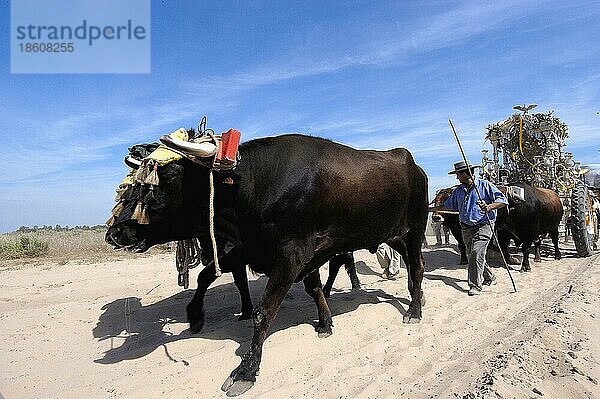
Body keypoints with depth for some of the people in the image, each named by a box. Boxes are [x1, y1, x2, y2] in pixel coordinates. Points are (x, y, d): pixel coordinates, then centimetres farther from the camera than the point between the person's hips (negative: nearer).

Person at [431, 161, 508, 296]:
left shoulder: (485, 185, -5)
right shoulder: (458, 190, 13)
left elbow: (503, 201, -9)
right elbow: (448, 205, 24)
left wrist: (490, 206, -27)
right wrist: (430, 209, 22)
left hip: (483, 225, -7)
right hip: (466, 228, 7)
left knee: (476, 252, -19)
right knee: (471, 255, 11)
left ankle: (475, 285, -14)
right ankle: (489, 278, 33)